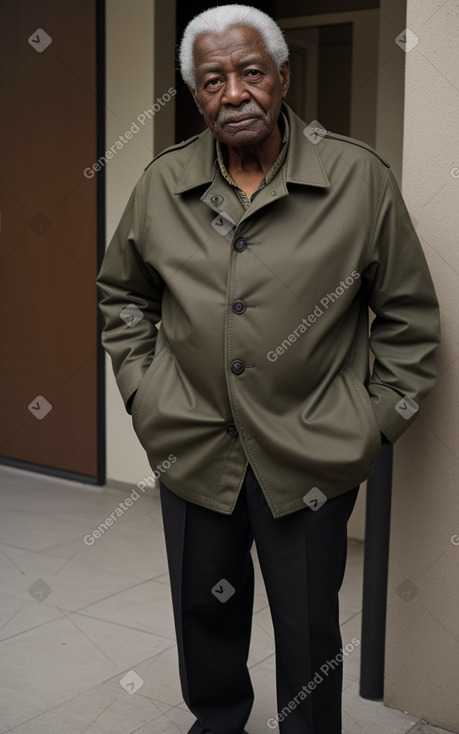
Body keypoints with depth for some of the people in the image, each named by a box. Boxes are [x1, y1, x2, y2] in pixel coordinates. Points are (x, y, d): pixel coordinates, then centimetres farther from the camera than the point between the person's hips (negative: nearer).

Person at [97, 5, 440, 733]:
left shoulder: (360, 177, -9)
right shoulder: (161, 184, 0)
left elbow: (409, 314, -2)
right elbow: (122, 294, 15)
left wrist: (378, 420, -5)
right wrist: (142, 391, 7)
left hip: (313, 460, -3)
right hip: (190, 450, 3)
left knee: (309, 629, 12)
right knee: (204, 607, 22)